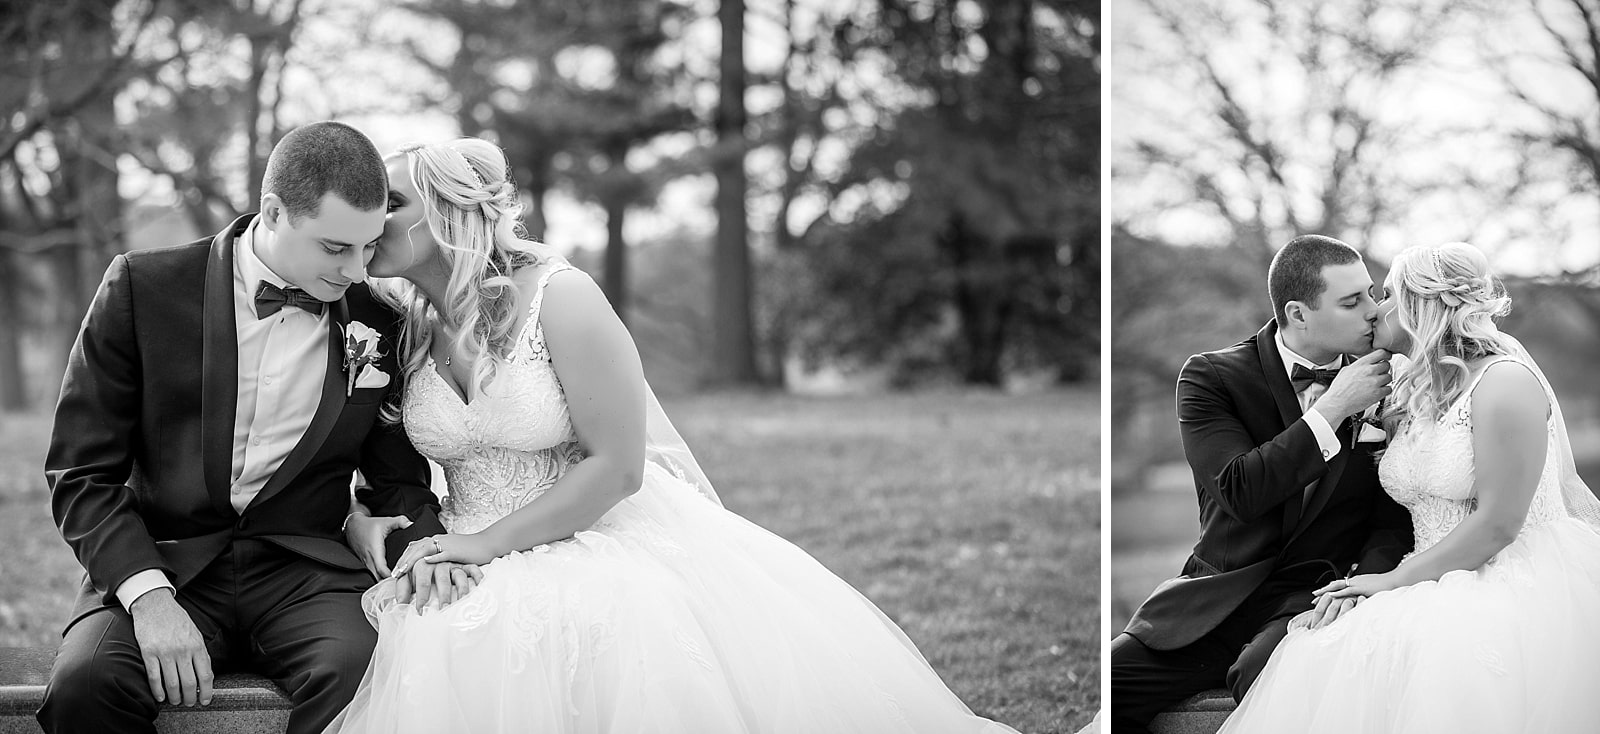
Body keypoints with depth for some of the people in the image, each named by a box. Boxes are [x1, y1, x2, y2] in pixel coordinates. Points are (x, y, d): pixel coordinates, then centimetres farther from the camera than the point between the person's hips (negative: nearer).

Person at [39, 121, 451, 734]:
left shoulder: (379, 322, 6)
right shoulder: (143, 288, -2)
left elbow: (398, 476, 18)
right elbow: (81, 472, -2)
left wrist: (425, 545, -6)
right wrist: (148, 595, -18)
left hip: (305, 570, 1)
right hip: (159, 563, -1)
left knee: (363, 673, -32)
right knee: (85, 682, -33)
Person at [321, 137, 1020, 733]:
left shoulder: (560, 299, -14)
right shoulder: (408, 332, 5)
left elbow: (615, 466, -16)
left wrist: (484, 542, -16)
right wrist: (427, 550, -9)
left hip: (606, 539, -4)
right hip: (488, 577, 5)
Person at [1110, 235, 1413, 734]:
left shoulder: (1387, 385, 6)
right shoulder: (1211, 376, 0)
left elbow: (1395, 518, 4)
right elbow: (1239, 492, -15)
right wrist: (1333, 408, -15)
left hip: (1312, 599, -1)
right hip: (1214, 596, 1)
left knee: (1265, 678, -36)